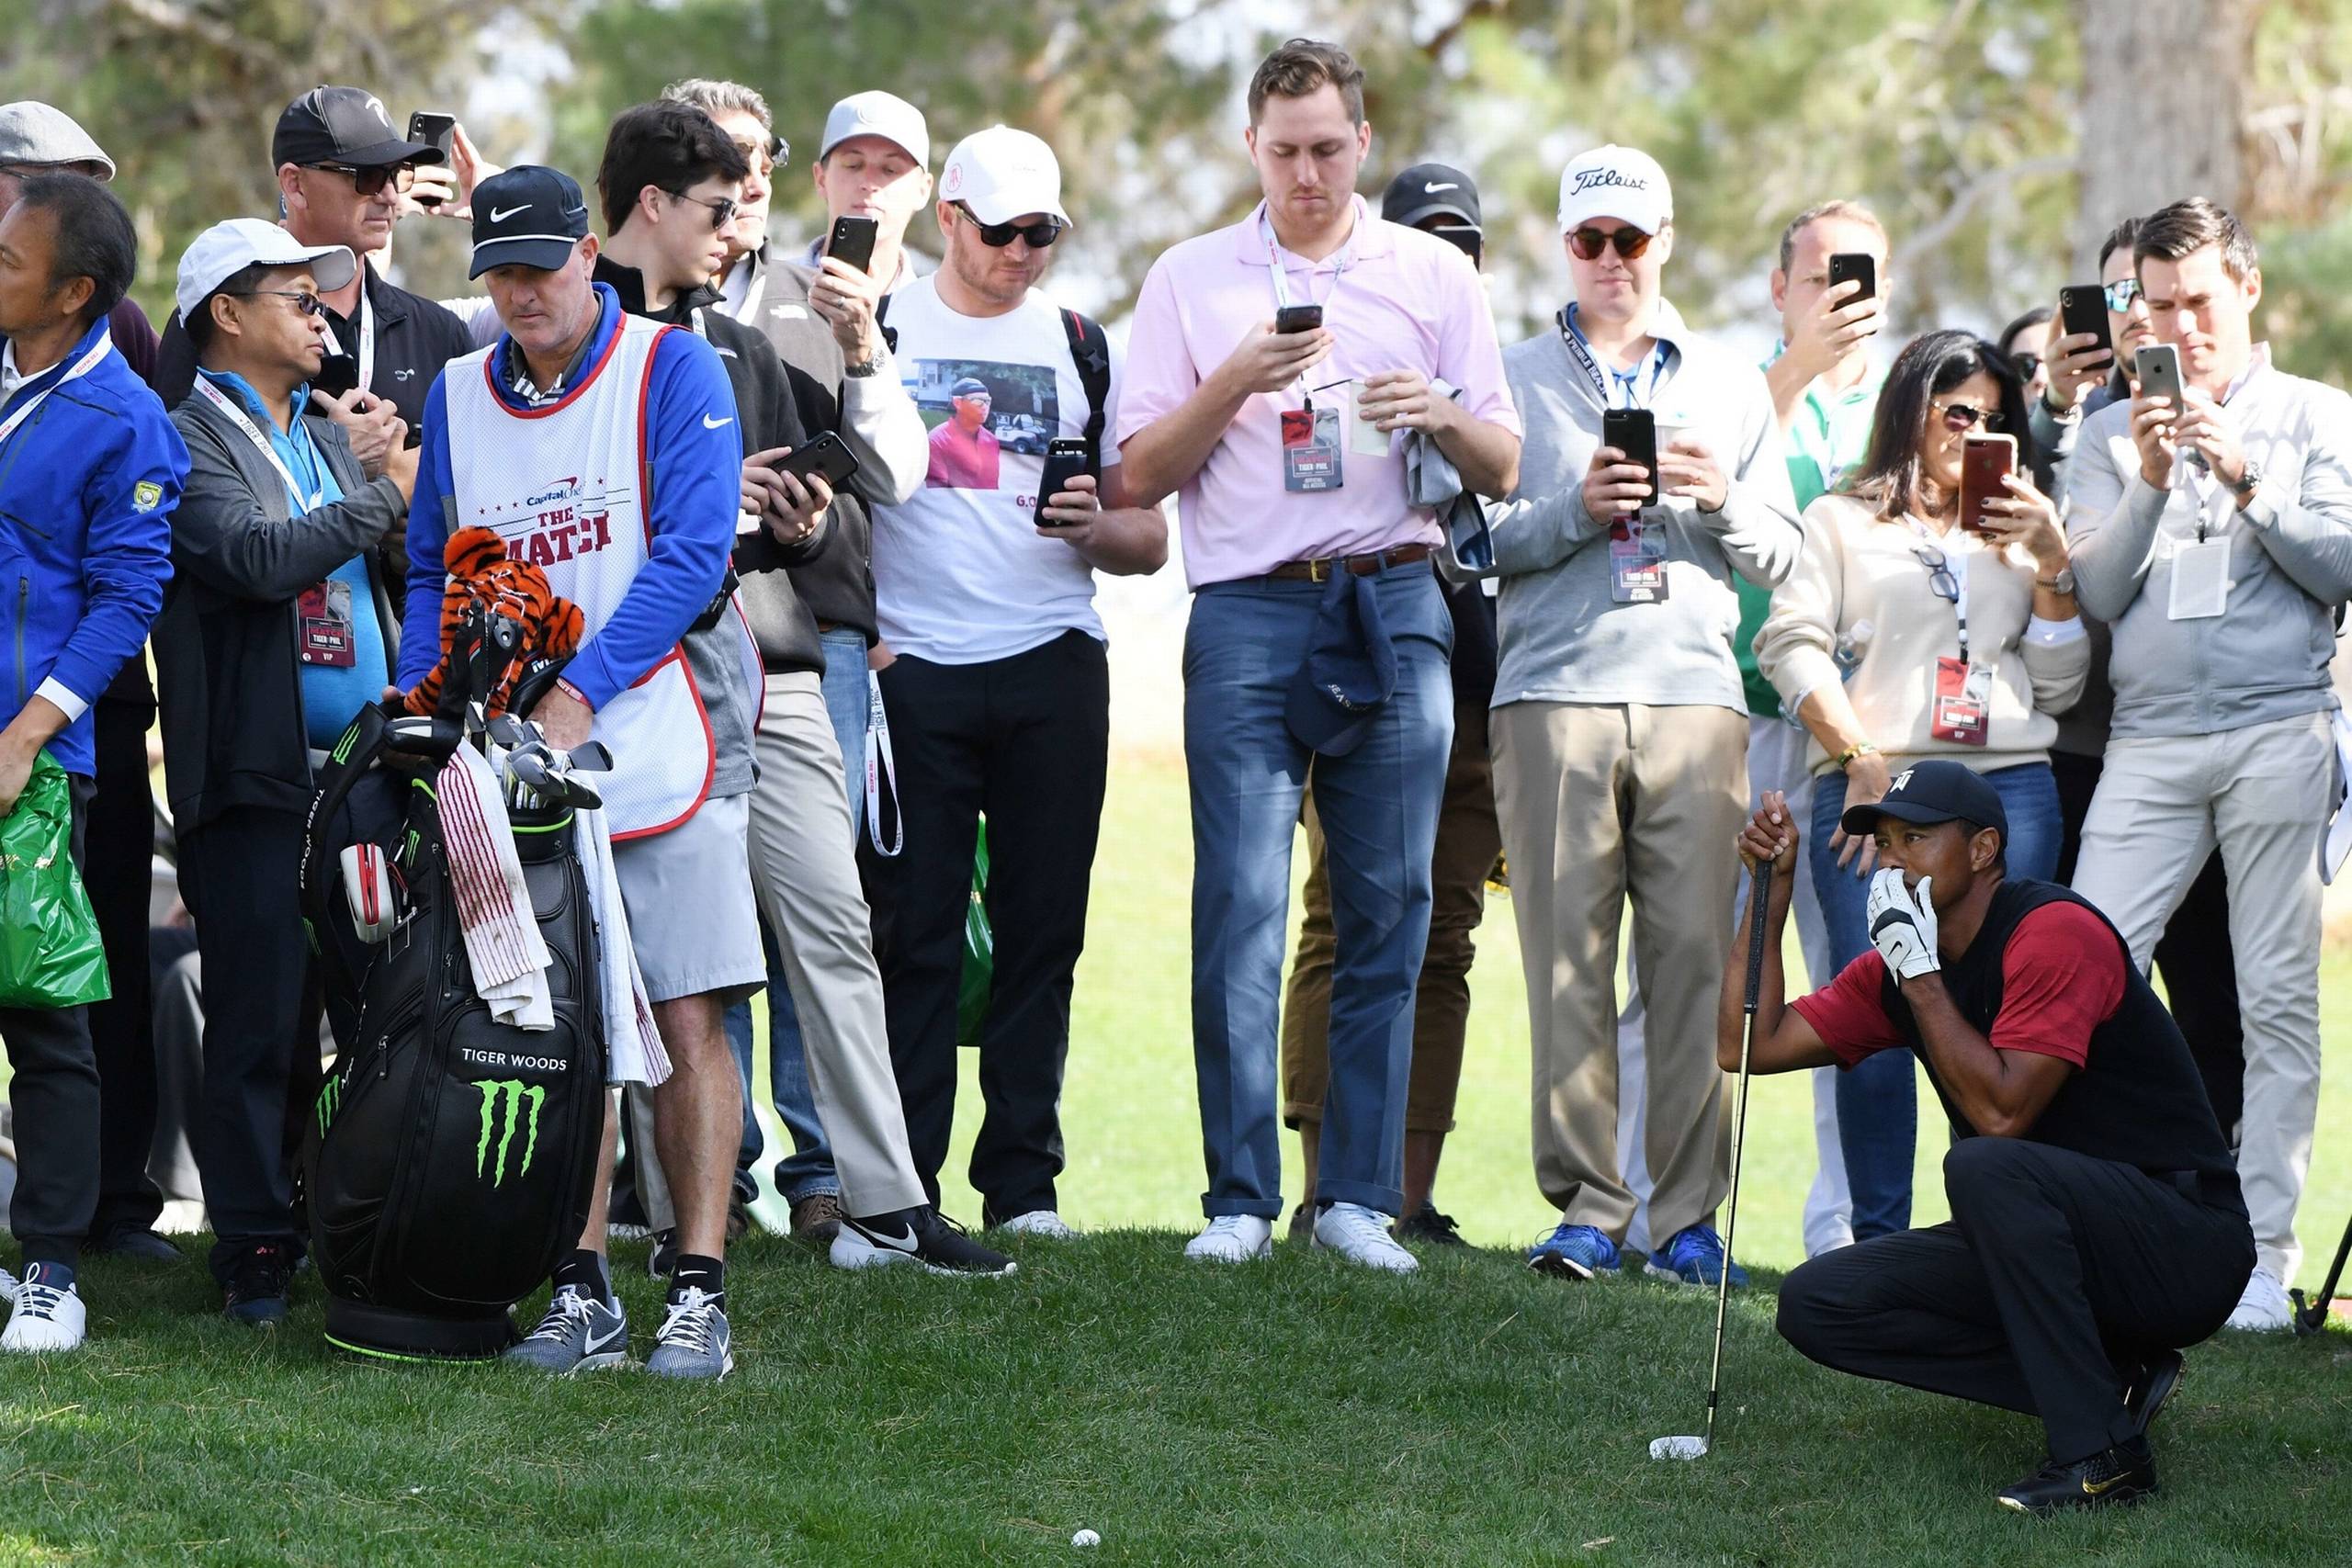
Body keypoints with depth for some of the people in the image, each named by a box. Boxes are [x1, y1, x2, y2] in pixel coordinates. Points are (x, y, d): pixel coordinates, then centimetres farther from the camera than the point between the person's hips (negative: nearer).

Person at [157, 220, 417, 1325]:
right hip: (261, 778, -6)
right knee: (260, 1024, -5)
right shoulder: (188, 441, -3)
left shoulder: (333, 437, 20)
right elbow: (260, 558, -18)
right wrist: (381, 495, -6)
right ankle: (257, 1248, 2)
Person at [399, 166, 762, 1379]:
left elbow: (691, 553, -11)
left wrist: (574, 697, -17)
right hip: (518, 761, 4)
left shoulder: (673, 371, -2)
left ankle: (699, 1295, -6)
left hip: (658, 734, -4)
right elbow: (431, 575, 18)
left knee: (688, 1024, -7)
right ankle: (583, 1294, 6)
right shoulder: (458, 397, 12)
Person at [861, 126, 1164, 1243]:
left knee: (1042, 930, 2)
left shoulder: (1080, 347, 13)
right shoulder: (880, 331, 8)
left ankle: (1022, 1182, 8)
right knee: (915, 933, -4)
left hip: (1051, 672, 2)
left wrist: (1095, 527, -9)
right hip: (914, 672, -2)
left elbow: (1148, 542, 14)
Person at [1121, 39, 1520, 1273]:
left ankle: (1357, 1192, 4)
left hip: (1393, 613, 1)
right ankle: (1239, 1197, -5)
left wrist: (1440, 417, -10)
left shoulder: (1434, 277, 12)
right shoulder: (1191, 280, 10)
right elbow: (1138, 476, 6)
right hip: (1248, 615, -1)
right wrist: (1233, 385, -9)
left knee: (1387, 913, -1)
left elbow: (1502, 473, 11)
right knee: (1239, 910, -8)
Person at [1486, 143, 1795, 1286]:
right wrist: (1575, 509, -10)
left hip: (1694, 688, 1)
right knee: (1568, 958, -6)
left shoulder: (1731, 386, 20)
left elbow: (1780, 556, 16)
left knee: (1697, 956, -6)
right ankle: (1586, 1205, -3)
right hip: (1555, 690, -1)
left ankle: (1689, 1214, -2)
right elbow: (1479, 538, 5)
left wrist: (1718, 502, -3)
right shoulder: (1516, 377, 14)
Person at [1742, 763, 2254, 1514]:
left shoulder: (2056, 932, -17)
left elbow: (2002, 1113, -25)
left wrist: (1919, 973, -20)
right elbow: (1752, 1046, 6)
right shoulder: (1895, 969, 8)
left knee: (1983, 1168, -35)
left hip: (2185, 1245, -8)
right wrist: (1771, 888, 1)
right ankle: (2108, 1382, -5)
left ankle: (2100, 1452, -29)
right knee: (1815, 1303, -5)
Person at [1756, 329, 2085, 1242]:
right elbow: (1793, 643, 5)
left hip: (2009, 790, 2)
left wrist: (2052, 564, 7)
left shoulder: (2012, 533, 25)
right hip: (1872, 788, -2)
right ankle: (1876, 1242, -11)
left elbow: (2059, 688, 18)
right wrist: (1860, 758, -6)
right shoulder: (1842, 522, 19)